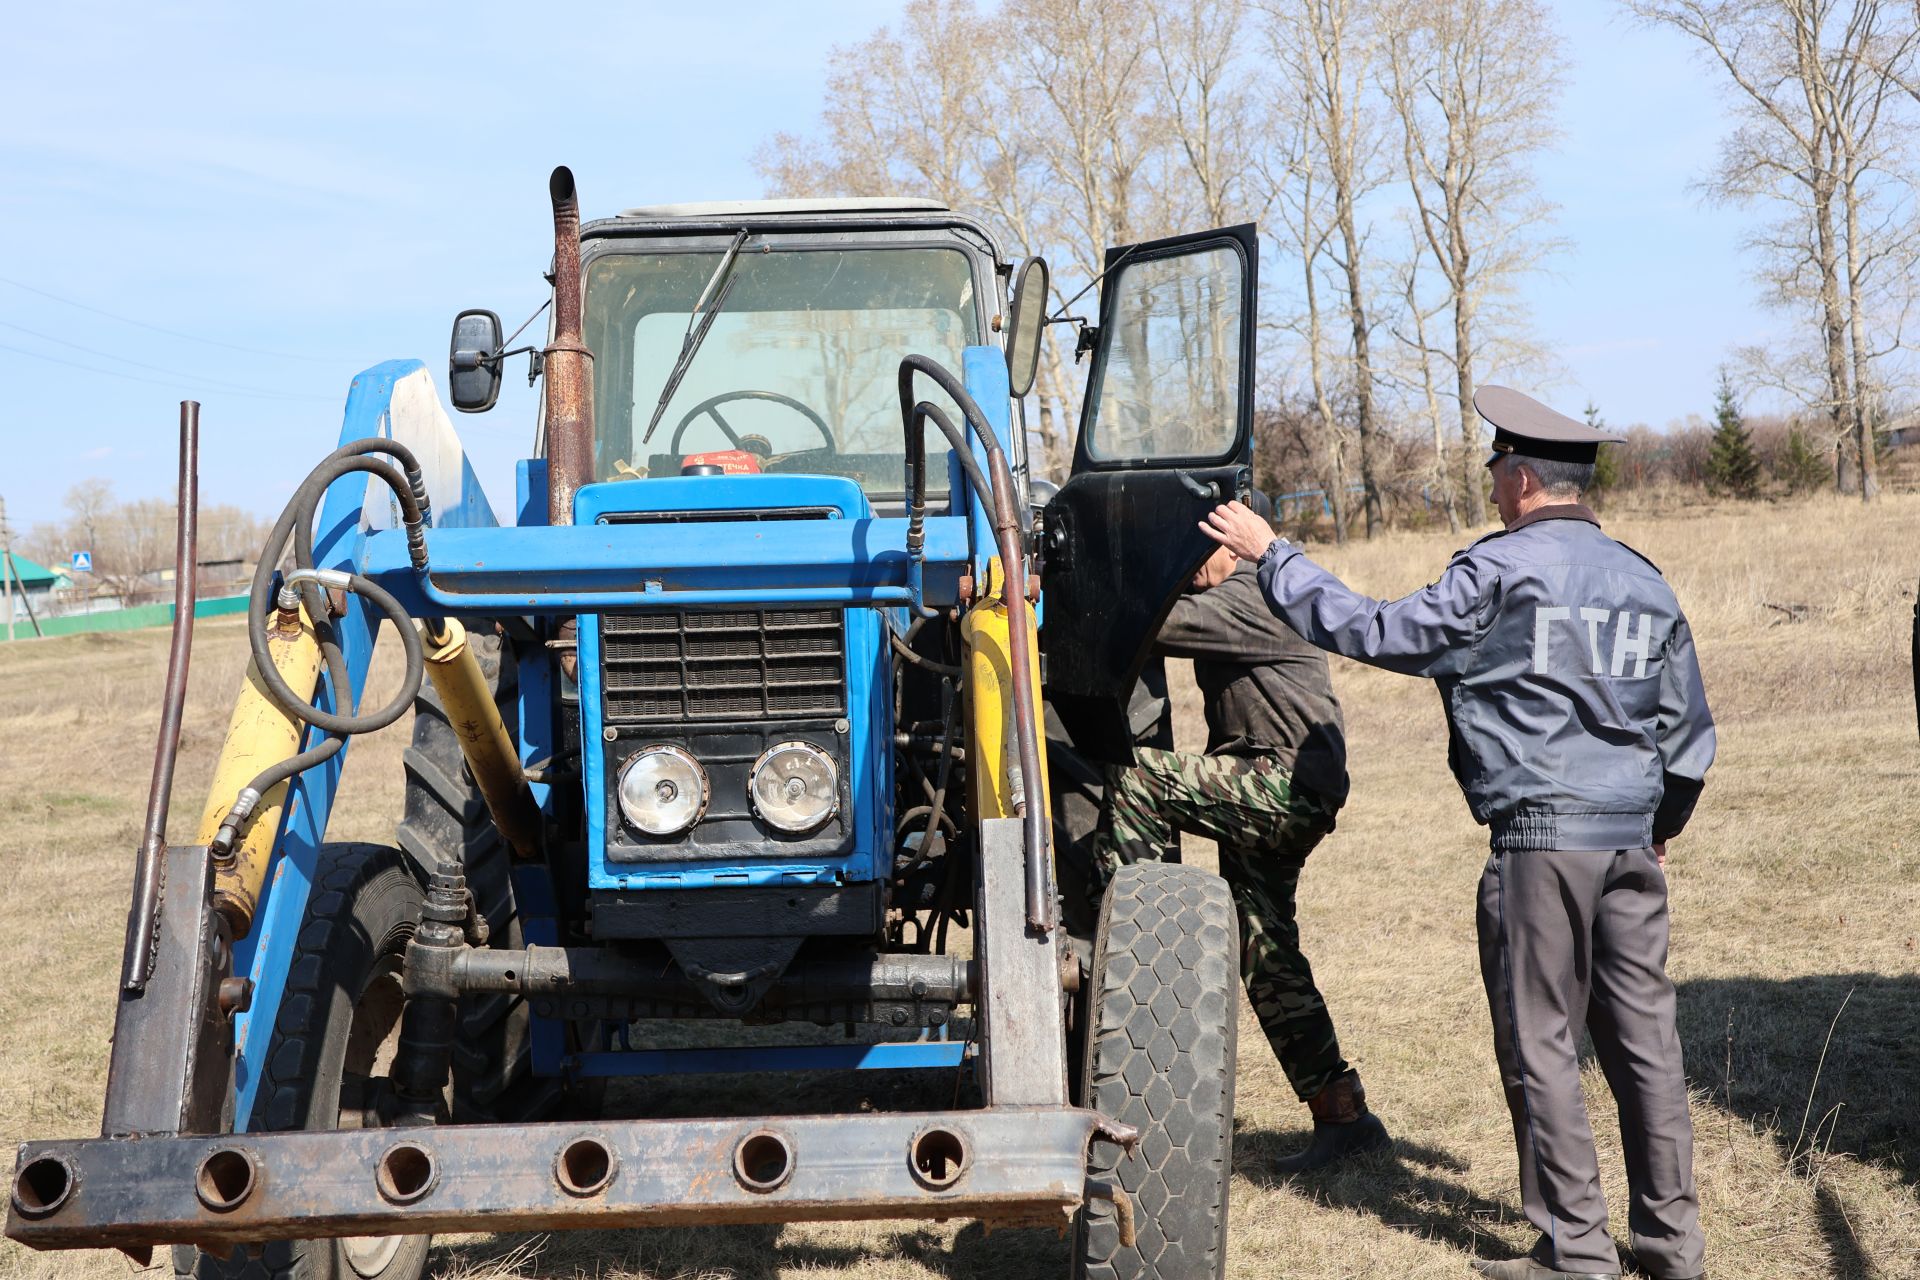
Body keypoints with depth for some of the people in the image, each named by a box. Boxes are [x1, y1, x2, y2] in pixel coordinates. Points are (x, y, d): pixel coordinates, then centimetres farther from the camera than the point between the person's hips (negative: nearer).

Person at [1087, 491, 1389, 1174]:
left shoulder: (1254, 600, -12)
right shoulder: (1228, 601, 20)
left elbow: (1152, 623, -20)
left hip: (1288, 786, -11)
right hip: (1267, 797, 11)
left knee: (1137, 782, -22)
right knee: (1267, 957, 9)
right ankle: (1342, 1115, 15)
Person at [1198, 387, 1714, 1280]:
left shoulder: (1498, 572, -9)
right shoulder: (1644, 583, 13)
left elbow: (1376, 633, -6)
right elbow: (1688, 732, 19)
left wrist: (1269, 555, 3)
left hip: (1540, 840, -6)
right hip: (1630, 839, 7)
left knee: (1540, 1042, 1)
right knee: (1643, 1034, 11)